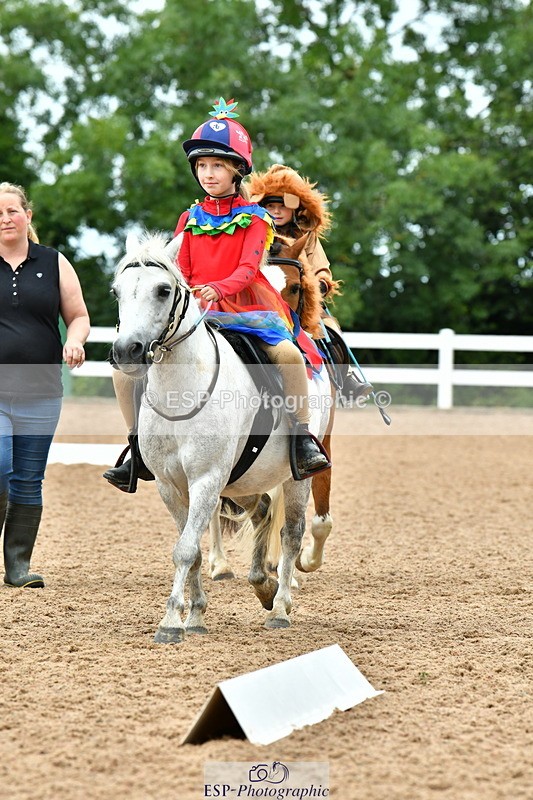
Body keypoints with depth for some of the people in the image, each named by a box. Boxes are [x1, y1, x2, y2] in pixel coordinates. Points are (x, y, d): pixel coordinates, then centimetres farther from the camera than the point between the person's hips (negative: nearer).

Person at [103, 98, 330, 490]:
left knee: (288, 353, -32)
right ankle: (139, 450, 1)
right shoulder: (190, 219, 13)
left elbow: (248, 268, -11)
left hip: (244, 307, -3)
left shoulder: (254, 218, 3)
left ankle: (303, 438, -18)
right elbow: (179, 270, 10)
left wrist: (217, 289, -30)